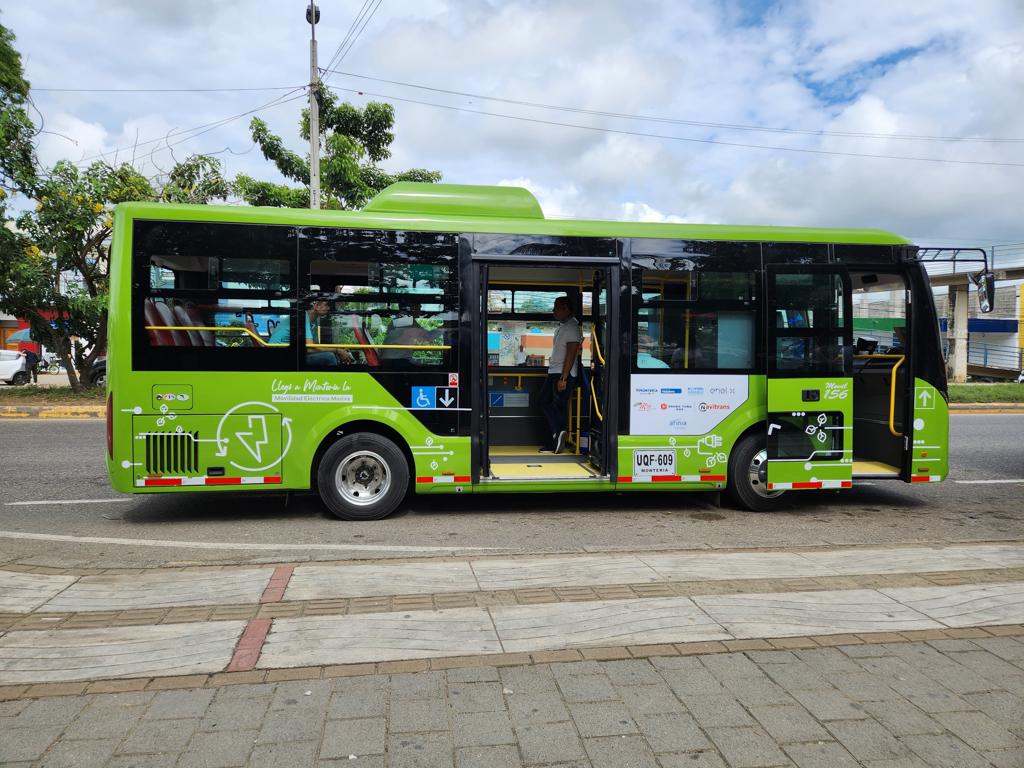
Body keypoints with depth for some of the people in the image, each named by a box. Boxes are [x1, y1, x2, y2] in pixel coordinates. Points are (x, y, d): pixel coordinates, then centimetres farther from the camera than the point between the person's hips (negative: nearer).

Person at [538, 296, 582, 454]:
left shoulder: (572, 327, -14)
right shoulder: (561, 326, 16)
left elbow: (571, 354, -20)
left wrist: (563, 378, -23)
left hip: (564, 374, -10)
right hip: (553, 372, 10)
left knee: (559, 407, -6)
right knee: (545, 402, 8)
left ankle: (558, 434, 0)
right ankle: (557, 436, 9)